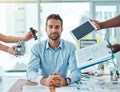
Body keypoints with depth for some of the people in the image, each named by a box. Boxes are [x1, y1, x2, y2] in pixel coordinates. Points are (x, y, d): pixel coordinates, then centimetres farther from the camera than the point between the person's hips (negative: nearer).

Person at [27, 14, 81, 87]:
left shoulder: (70, 47, 0)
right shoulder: (37, 47, 0)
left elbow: (76, 71, -9)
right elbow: (30, 72, -11)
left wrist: (66, 80, -32)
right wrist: (44, 80, -32)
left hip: (63, 87, 1)